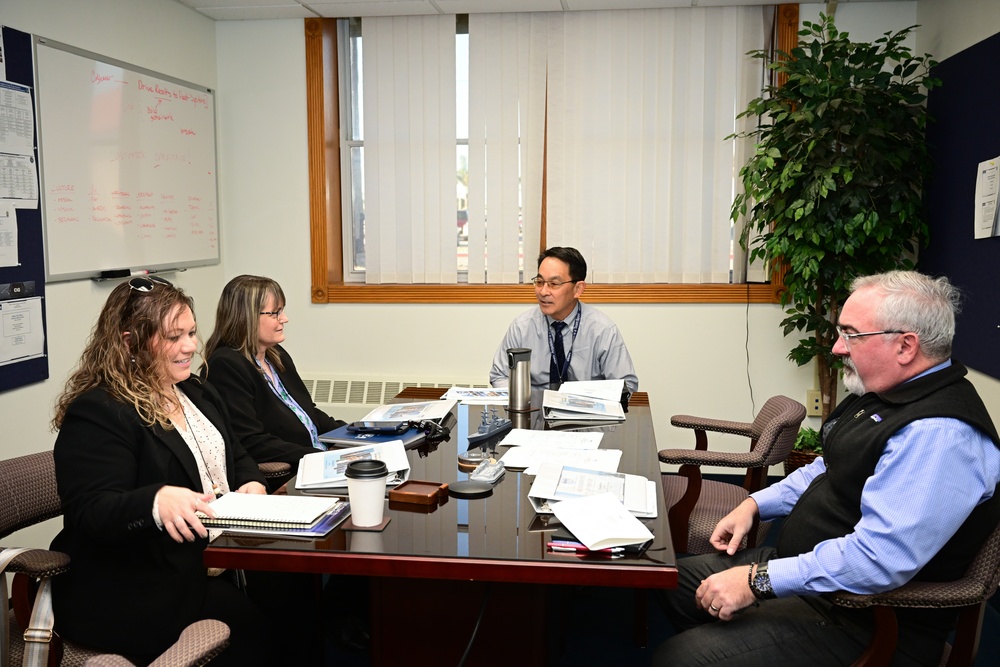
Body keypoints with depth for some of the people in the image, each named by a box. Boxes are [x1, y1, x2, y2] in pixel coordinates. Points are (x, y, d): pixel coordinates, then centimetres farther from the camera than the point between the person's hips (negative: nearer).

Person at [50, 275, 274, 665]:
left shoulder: (195, 393, 14)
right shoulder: (97, 414, -12)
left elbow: (237, 460, 20)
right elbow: (91, 513, -20)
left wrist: (251, 484, -4)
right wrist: (157, 502, -40)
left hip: (215, 558, 7)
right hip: (131, 593, -7)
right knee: (254, 626, -24)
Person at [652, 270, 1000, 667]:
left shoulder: (939, 436, -27)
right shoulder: (884, 393, 5)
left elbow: (878, 557, -34)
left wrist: (758, 580, -28)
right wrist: (755, 504, 9)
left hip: (863, 624, -10)